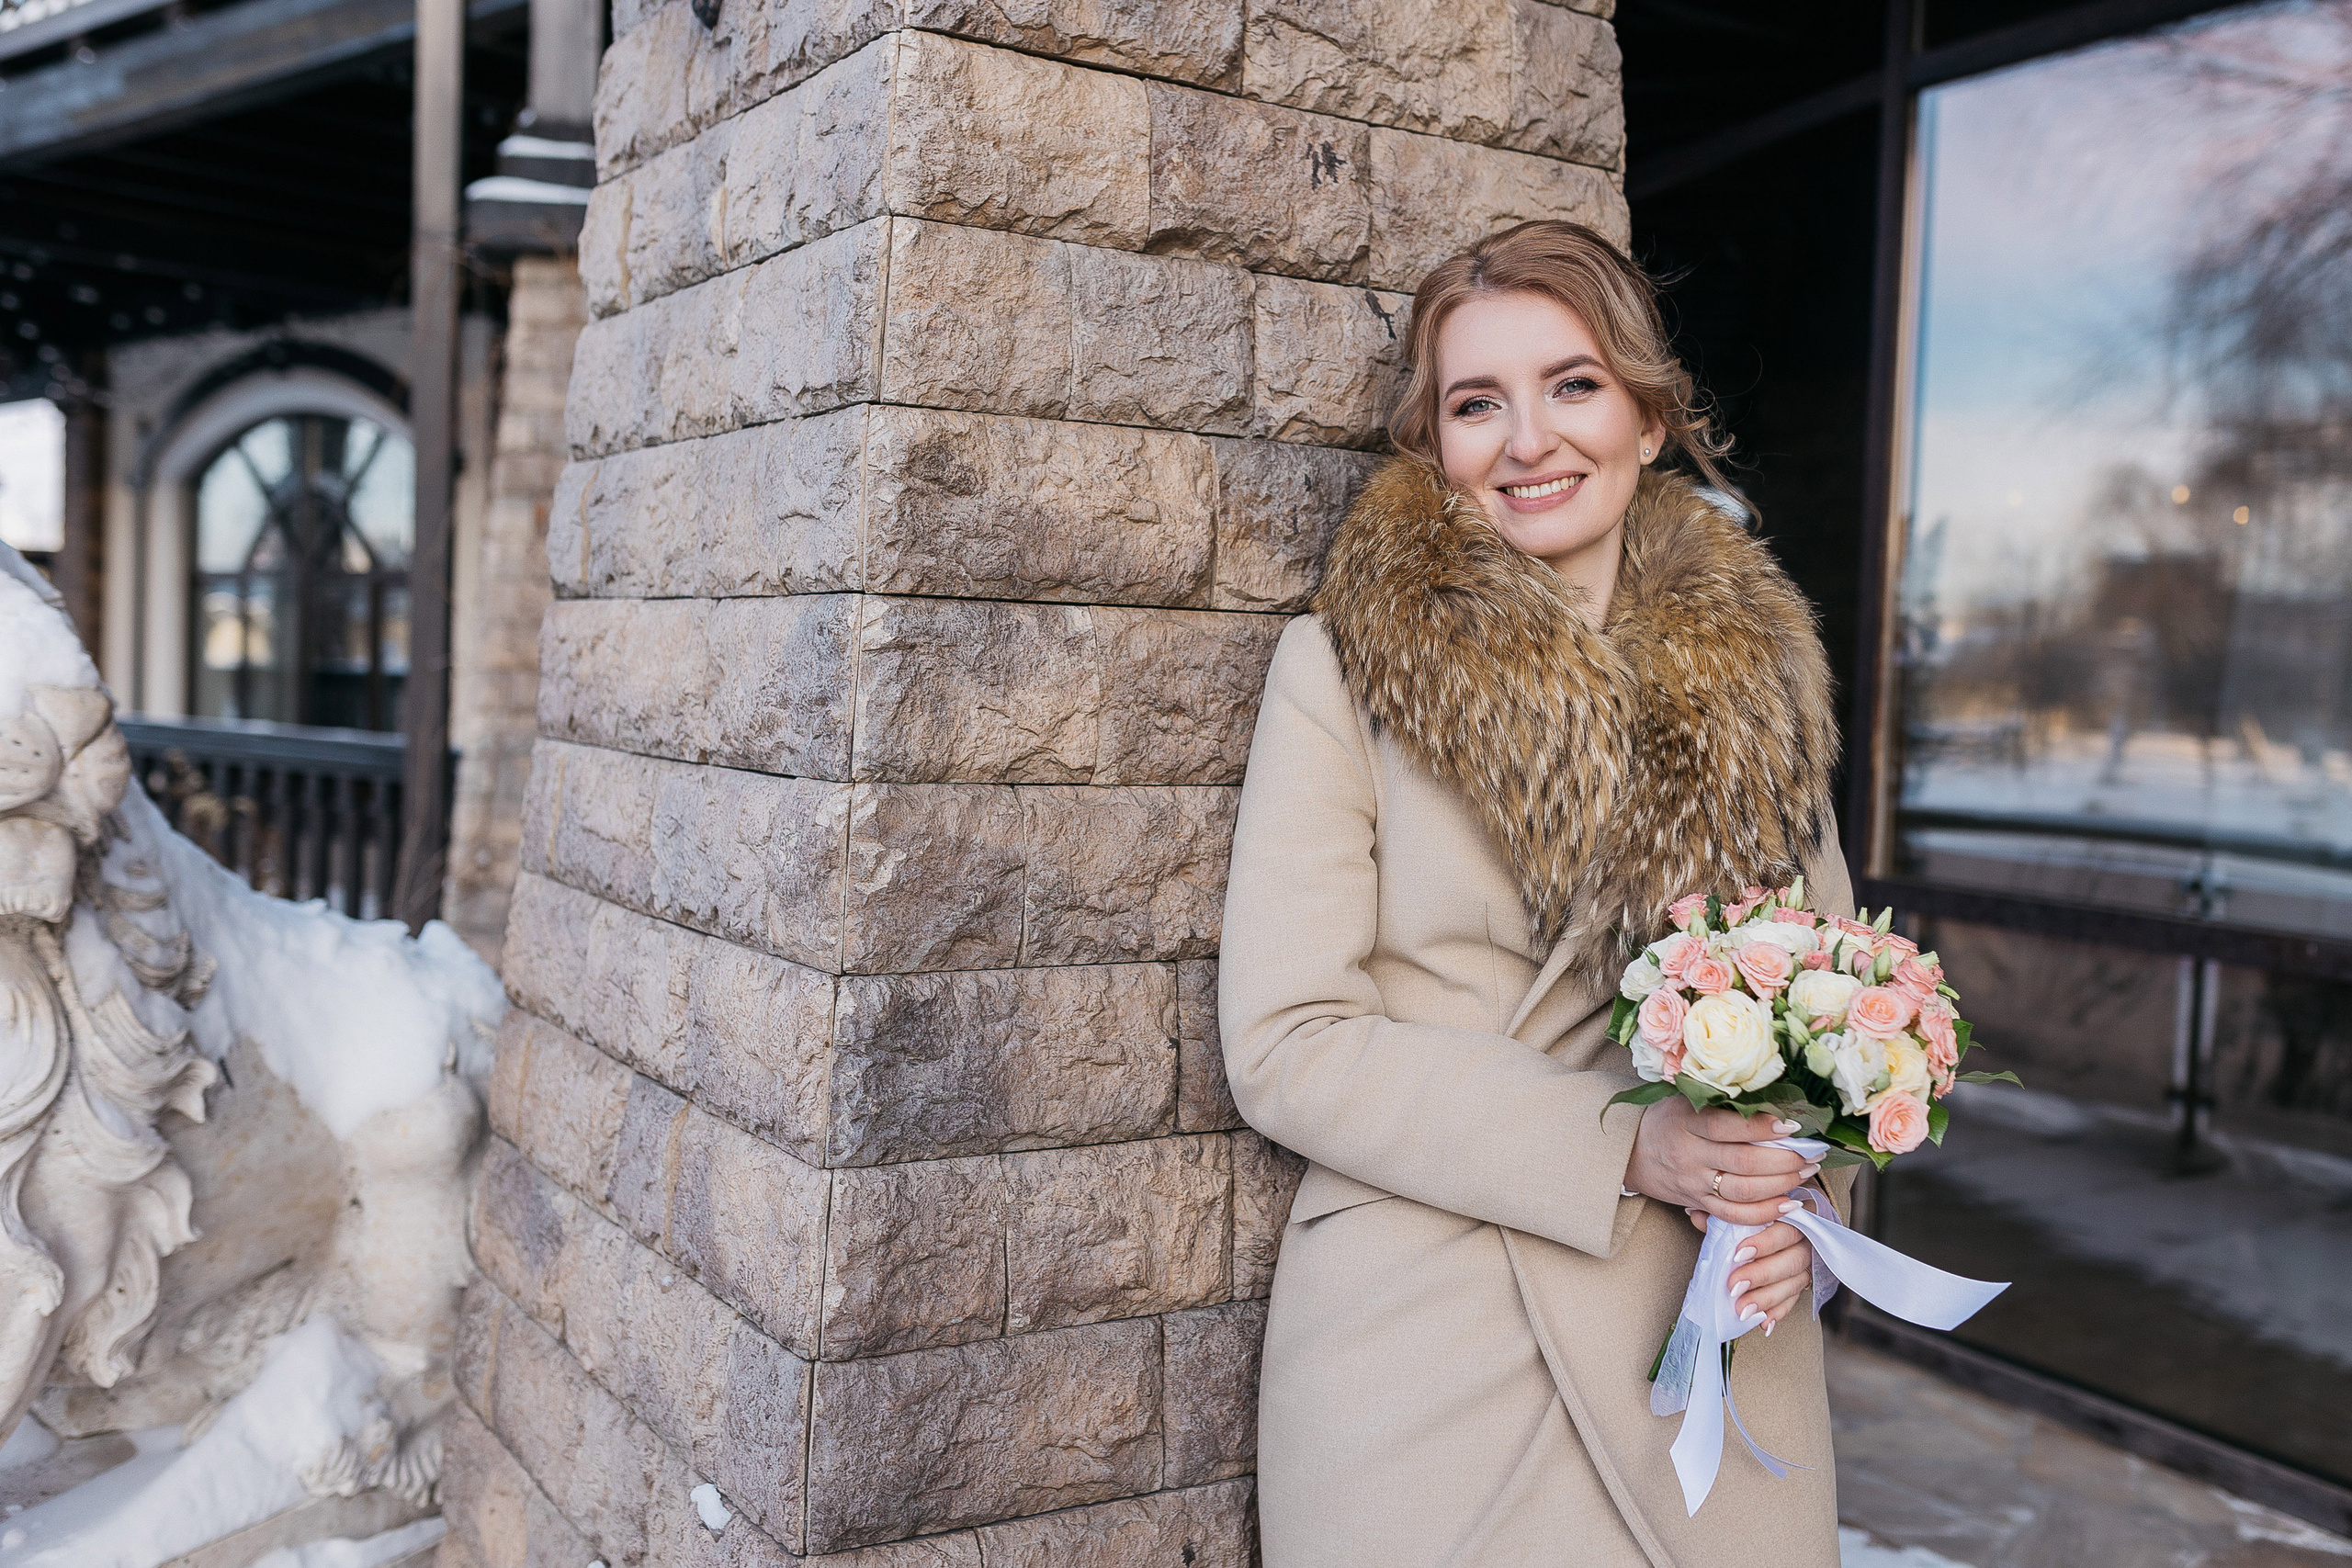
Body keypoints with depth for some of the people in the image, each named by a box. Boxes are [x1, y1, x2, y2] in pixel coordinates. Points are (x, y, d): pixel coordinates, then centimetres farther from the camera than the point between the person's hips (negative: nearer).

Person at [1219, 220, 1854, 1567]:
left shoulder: (1754, 671, 5)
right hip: (1428, 1359, -3)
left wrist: (1801, 1197, -7)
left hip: (1715, 1344, 3)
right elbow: (1284, 1045, -11)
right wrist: (1621, 1143, -18)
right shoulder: (1343, 669, -6)